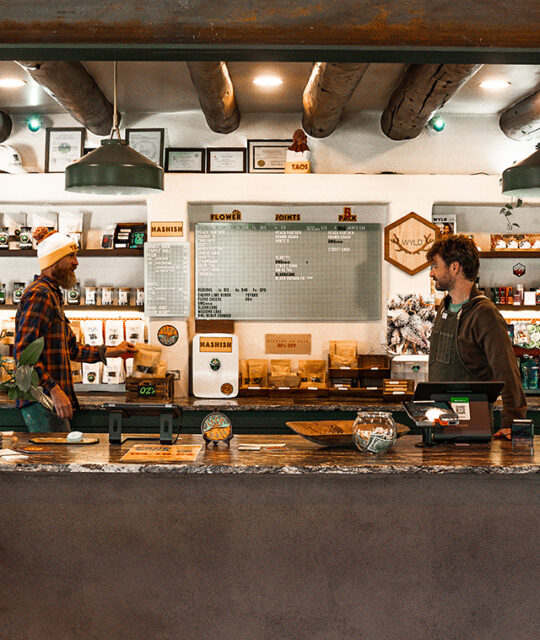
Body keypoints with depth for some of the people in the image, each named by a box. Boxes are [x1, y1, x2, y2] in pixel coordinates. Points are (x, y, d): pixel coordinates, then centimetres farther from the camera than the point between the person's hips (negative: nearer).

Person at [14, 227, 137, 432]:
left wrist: (112, 352, 25)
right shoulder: (39, 294, -12)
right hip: (42, 400, -10)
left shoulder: (51, 294, 21)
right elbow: (24, 352, -21)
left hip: (51, 399, 10)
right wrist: (54, 390, -25)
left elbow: (71, 348, 27)